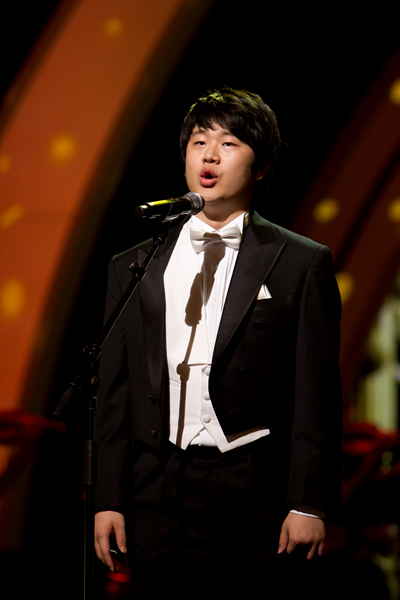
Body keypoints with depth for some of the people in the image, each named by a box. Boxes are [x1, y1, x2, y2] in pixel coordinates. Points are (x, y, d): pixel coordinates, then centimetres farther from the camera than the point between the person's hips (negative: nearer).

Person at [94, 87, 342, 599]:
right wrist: (107, 499, 6)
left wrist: (309, 503, -7)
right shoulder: (133, 266, 13)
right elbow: (115, 391, 12)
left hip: (255, 500, -3)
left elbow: (317, 392, -1)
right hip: (156, 499, 3)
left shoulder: (302, 263, 3)